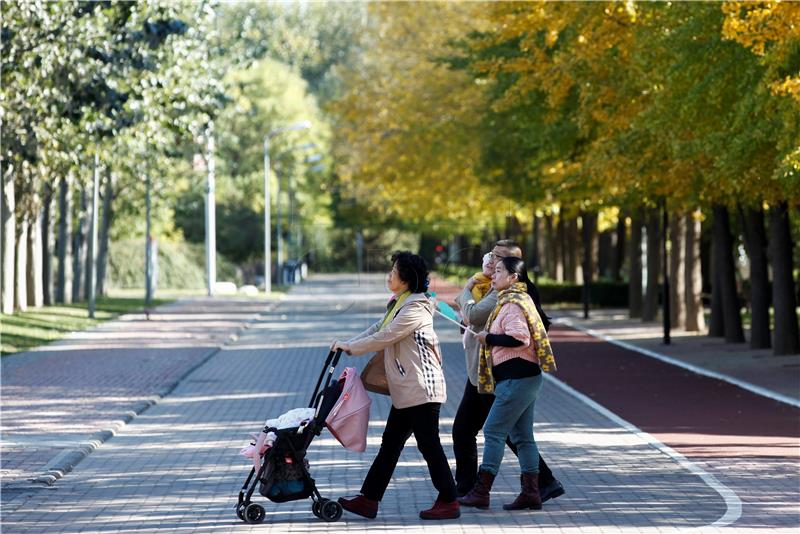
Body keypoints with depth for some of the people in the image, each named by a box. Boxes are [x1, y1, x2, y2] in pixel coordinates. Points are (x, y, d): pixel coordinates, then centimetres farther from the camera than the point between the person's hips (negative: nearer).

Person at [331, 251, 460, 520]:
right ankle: (368, 500, 14)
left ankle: (449, 502, 2)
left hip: (422, 387, -10)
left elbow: (385, 337, -18)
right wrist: (348, 343, 7)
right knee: (390, 443, 11)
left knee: (428, 445, -5)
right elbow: (377, 329, 20)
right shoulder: (399, 304, 16)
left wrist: (350, 347, -9)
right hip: (406, 390, 10)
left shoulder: (415, 307, -17)